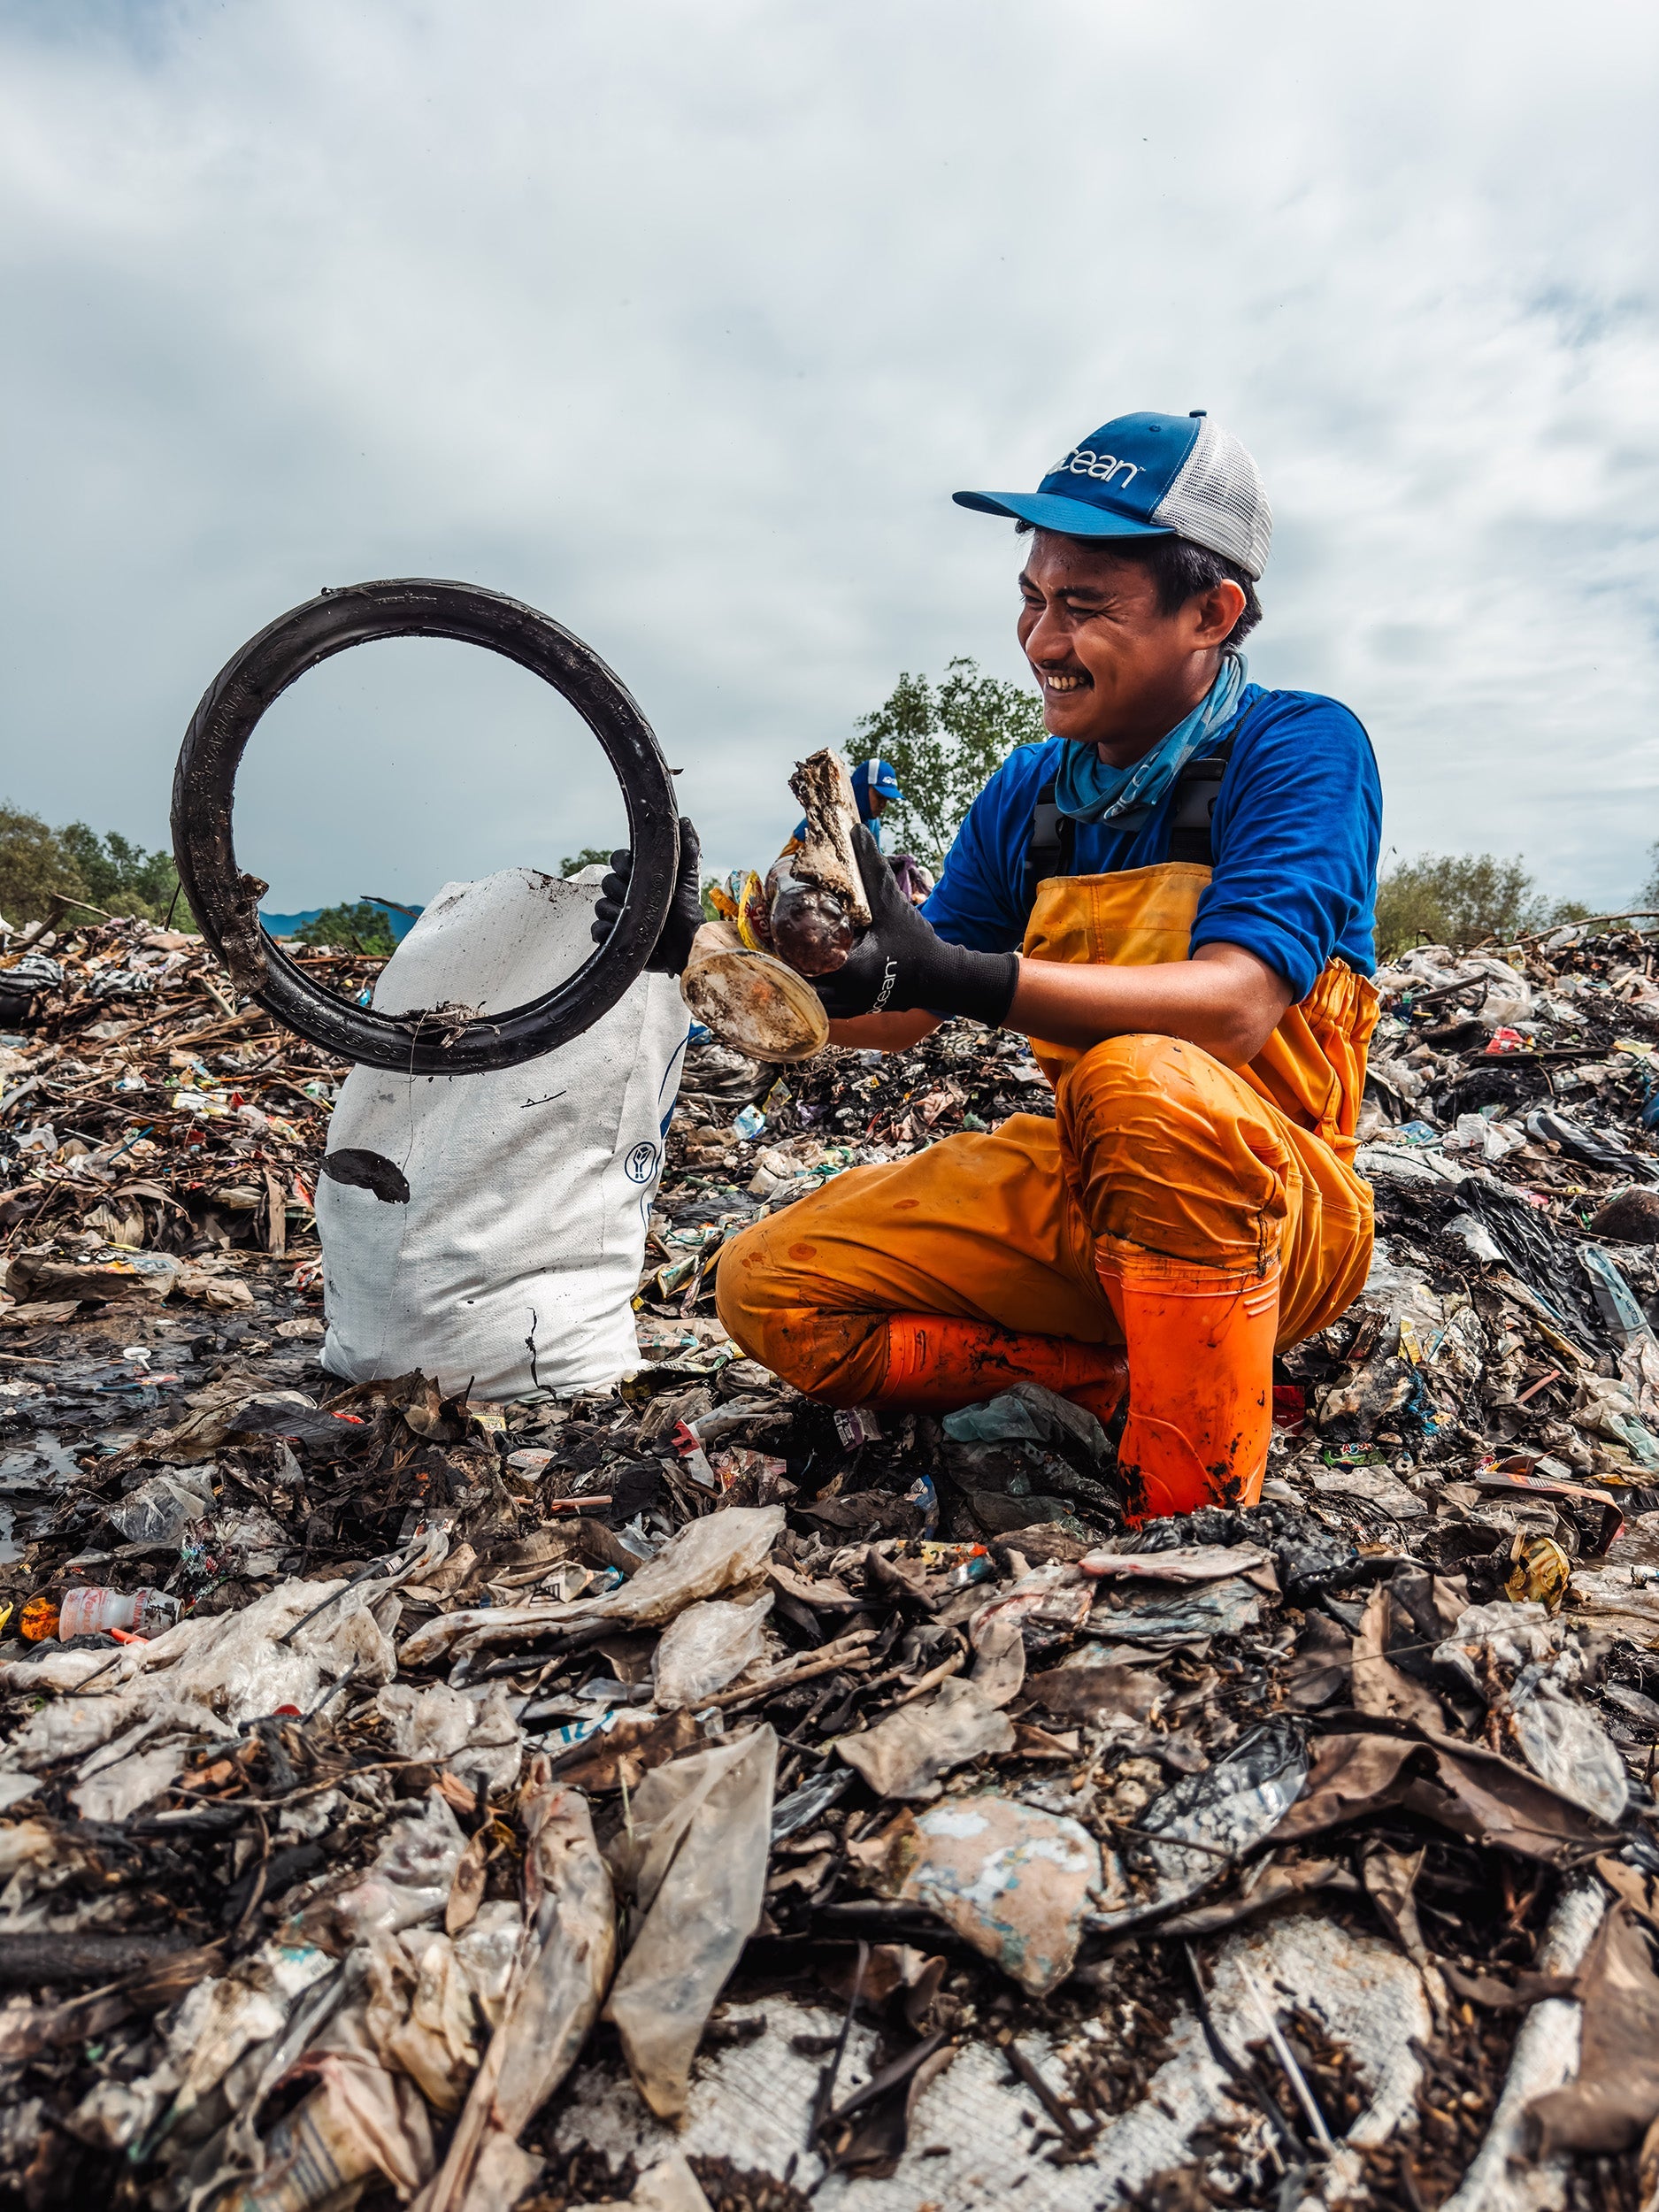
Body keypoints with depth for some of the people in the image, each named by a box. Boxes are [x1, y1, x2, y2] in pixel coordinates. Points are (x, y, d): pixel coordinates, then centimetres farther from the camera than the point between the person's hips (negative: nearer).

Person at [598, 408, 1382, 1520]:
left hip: (1270, 1201, -5)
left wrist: (959, 977, -40)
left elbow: (1234, 1007, -29)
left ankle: (1204, 1512, -23)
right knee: (772, 1287, -7)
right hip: (1083, 1185, 6)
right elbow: (901, 1019, 5)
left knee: (1143, 1081, -39)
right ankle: (1123, 1383, -8)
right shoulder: (1026, 794, 5)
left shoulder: (1301, 746, -11)